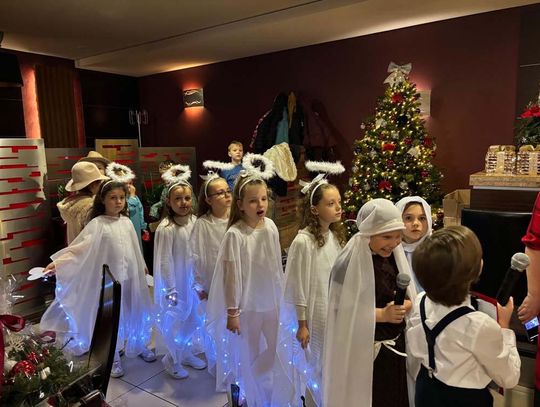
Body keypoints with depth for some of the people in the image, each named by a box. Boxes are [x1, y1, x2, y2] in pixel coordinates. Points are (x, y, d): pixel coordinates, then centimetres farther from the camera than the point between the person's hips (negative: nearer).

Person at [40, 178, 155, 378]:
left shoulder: (126, 222, 2)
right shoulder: (97, 224, -12)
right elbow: (80, 248, -20)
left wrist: (142, 268, 22)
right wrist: (58, 262, -33)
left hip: (130, 277, 4)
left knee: (135, 313, 17)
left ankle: (139, 346, 39)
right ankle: (113, 357, 29)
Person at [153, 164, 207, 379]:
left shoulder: (194, 221, -4)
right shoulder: (166, 228, -22)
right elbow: (165, 261, -18)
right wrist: (171, 290, -14)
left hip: (191, 280, 6)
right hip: (174, 282, -6)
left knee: (191, 319, 21)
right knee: (175, 322, 10)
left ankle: (185, 353, 44)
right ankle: (172, 360, 34)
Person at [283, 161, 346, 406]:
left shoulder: (336, 236, 1)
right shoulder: (303, 241, -20)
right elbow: (298, 286, -15)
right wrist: (301, 324, -10)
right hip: (316, 314, -6)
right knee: (317, 369, 11)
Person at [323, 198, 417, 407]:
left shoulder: (394, 255, 0)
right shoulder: (349, 263, -21)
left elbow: (408, 298, 8)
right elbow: (342, 312, -19)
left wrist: (404, 305, -14)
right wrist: (382, 314, -24)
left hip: (395, 346, 6)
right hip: (364, 351, -6)